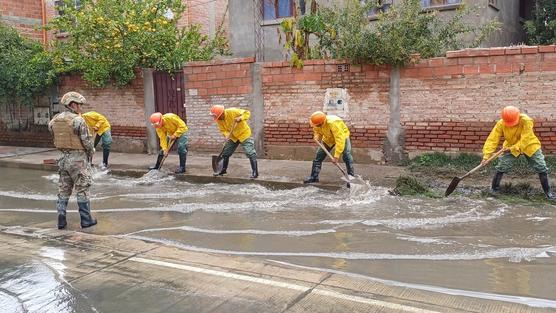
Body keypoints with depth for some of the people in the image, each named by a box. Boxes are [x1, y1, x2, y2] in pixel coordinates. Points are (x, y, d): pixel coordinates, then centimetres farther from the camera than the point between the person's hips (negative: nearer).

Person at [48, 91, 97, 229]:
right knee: (82, 190, 3)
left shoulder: (55, 120, 4)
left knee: (63, 190, 13)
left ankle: (61, 220, 12)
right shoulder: (78, 120, -16)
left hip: (63, 158, 6)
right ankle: (86, 220, 9)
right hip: (78, 159, -6)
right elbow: (87, 141, -13)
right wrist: (91, 153, 4)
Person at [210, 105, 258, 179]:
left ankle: (255, 172, -6)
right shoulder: (218, 120, -9)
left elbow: (247, 113, -19)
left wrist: (240, 118, -35)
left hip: (244, 134, -6)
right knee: (225, 153, 10)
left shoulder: (232, 111, -26)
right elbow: (223, 130, -1)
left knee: (250, 153, -12)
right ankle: (223, 170, 28)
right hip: (233, 137, 6)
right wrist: (227, 135, -22)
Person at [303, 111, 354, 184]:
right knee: (318, 157, 1)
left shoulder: (333, 123, -44)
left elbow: (340, 140, -44)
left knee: (346, 156, -23)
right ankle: (314, 177, 14)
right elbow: (317, 131, 0)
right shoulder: (317, 124, -24)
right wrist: (317, 136, -25)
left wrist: (336, 156, -45)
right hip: (328, 139, 6)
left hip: (342, 136, -6)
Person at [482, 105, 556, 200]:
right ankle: (494, 188, 9)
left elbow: (525, 139, -30)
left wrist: (515, 148, -40)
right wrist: (486, 155, -31)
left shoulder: (526, 121, -30)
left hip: (530, 146, -1)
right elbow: (492, 139, -24)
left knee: (542, 168, -1)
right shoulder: (501, 124, -22)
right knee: (501, 167, -10)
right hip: (510, 147, 1)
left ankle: (547, 191, 18)